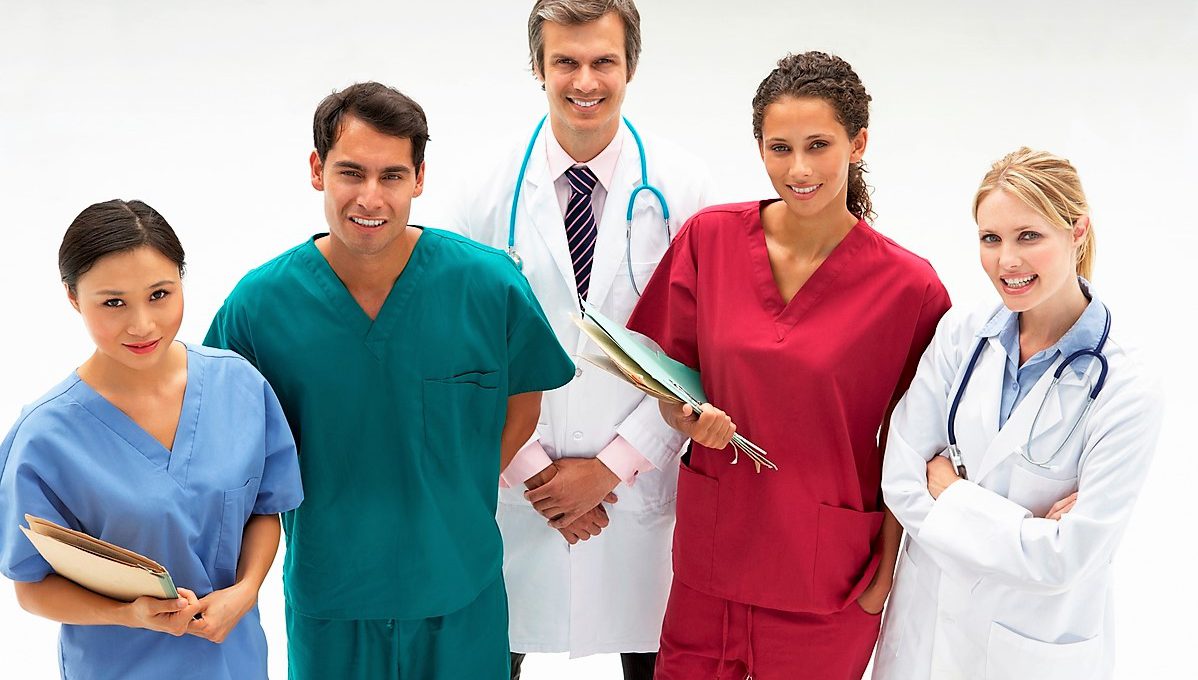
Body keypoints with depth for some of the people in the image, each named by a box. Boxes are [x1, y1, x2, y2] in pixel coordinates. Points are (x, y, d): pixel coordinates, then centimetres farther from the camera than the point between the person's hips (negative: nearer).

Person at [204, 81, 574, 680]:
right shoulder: (258, 304, -11)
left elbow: (522, 400, 4)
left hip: (462, 593, 0)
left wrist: (456, 498, -2)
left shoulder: (490, 283, -11)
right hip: (326, 600, 0)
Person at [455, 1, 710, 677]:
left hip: (639, 482, 0)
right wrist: (531, 469, -7)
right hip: (514, 488, 1)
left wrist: (610, 466, -10)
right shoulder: (497, 189, -3)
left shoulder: (681, 187, -6)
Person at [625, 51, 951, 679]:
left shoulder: (909, 286, -11)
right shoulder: (709, 238, -4)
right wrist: (689, 417, -14)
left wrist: (887, 571, -4)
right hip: (710, 552, 2)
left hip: (826, 580, -2)